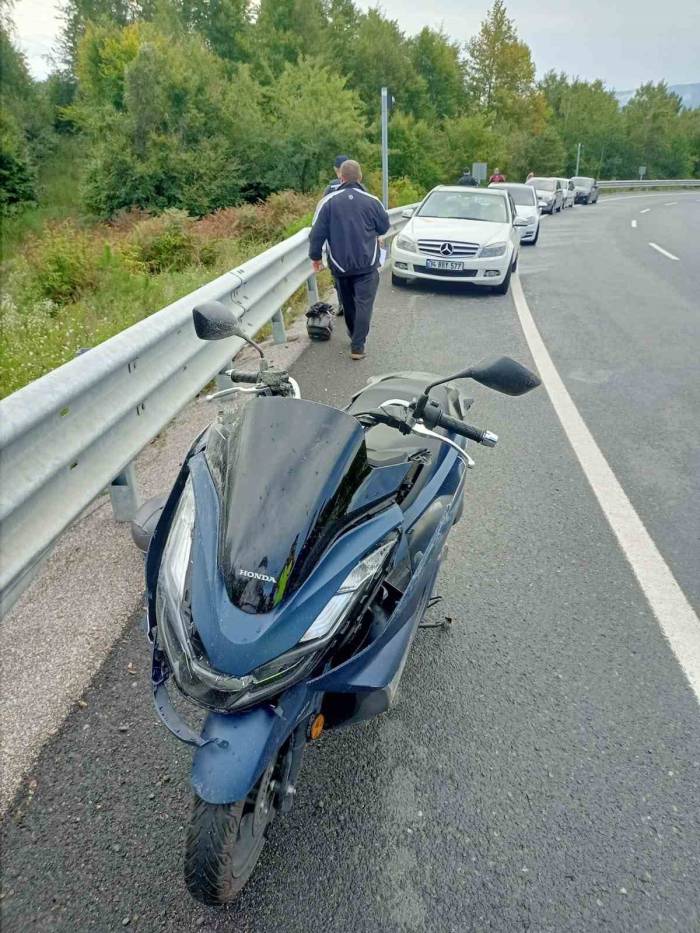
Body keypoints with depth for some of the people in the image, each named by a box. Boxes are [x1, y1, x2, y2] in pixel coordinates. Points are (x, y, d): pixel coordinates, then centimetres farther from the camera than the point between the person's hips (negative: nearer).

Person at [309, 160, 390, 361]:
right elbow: (384, 227, 10)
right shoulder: (372, 201, -3)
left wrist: (315, 256, 8)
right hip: (367, 264, -1)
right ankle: (357, 346, -8)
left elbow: (317, 233, -4)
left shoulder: (329, 201, -5)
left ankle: (355, 338, 31)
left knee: (348, 303, 17)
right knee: (364, 304, 0)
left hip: (340, 264, 1)